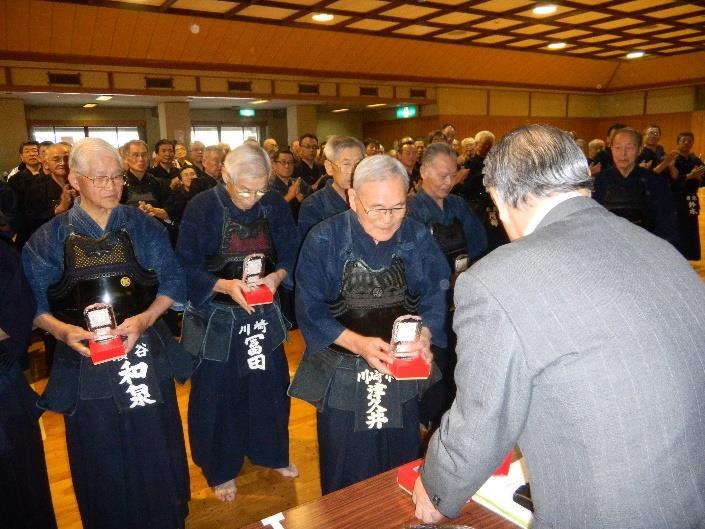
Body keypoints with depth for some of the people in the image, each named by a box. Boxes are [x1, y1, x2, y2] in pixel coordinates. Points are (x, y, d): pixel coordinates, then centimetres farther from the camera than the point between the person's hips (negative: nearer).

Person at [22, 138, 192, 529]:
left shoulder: (145, 228, 0)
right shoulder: (49, 239, -1)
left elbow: (172, 283, 0)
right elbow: (34, 304, 0)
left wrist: (145, 319, -16)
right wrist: (61, 330, -19)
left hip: (144, 353, 1)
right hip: (85, 359, 0)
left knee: (153, 450, 12)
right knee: (102, 460, 12)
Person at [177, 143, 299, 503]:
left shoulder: (275, 206, -4)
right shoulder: (201, 208, -13)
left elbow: (291, 253, 1)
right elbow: (187, 268, -13)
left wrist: (278, 275, -20)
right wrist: (224, 285, -28)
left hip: (264, 314, 3)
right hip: (216, 318, -3)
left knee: (269, 387, 17)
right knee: (217, 394, 10)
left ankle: (272, 454, 41)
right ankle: (221, 469, 32)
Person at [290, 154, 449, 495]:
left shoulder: (417, 238, -8)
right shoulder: (324, 240, -15)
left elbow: (434, 297, -4)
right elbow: (310, 310, -13)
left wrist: (424, 335, -24)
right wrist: (358, 343, -27)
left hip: (402, 374, 3)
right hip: (343, 376, -2)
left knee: (403, 466, 22)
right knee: (345, 478, 14)